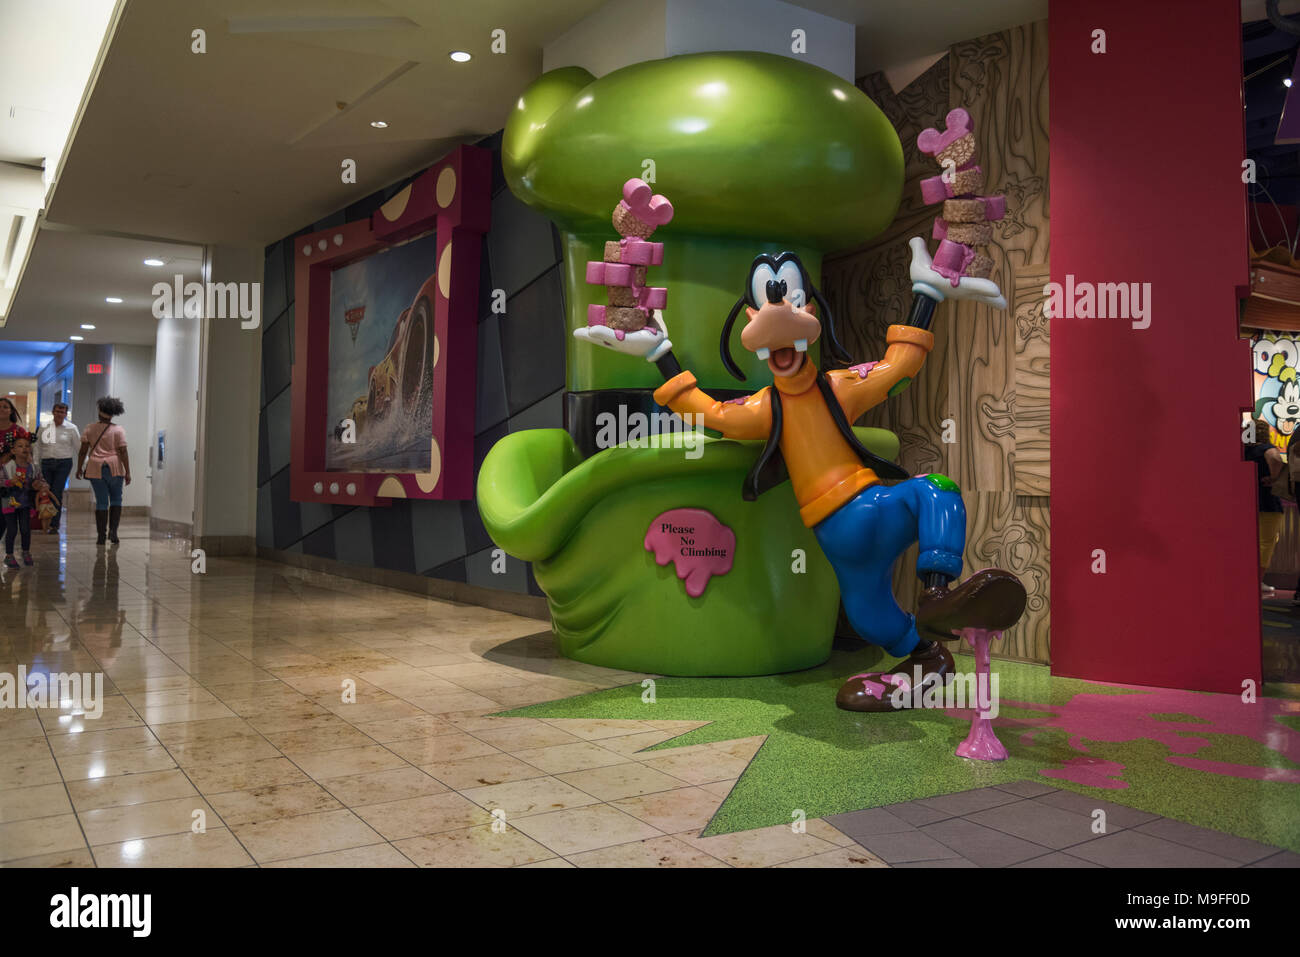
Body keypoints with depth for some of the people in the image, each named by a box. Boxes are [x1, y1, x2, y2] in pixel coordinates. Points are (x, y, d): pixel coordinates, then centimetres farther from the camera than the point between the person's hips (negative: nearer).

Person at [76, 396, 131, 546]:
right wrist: (127, 472, -5)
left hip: (95, 469, 2)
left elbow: (83, 451, 2)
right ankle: (113, 530, -2)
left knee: (101, 502, 6)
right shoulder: (118, 430, -4)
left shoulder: (90, 429, 3)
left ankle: (101, 535, 5)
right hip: (114, 468, -2)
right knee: (116, 499, 12)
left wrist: (79, 468, 11)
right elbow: (123, 453, -8)